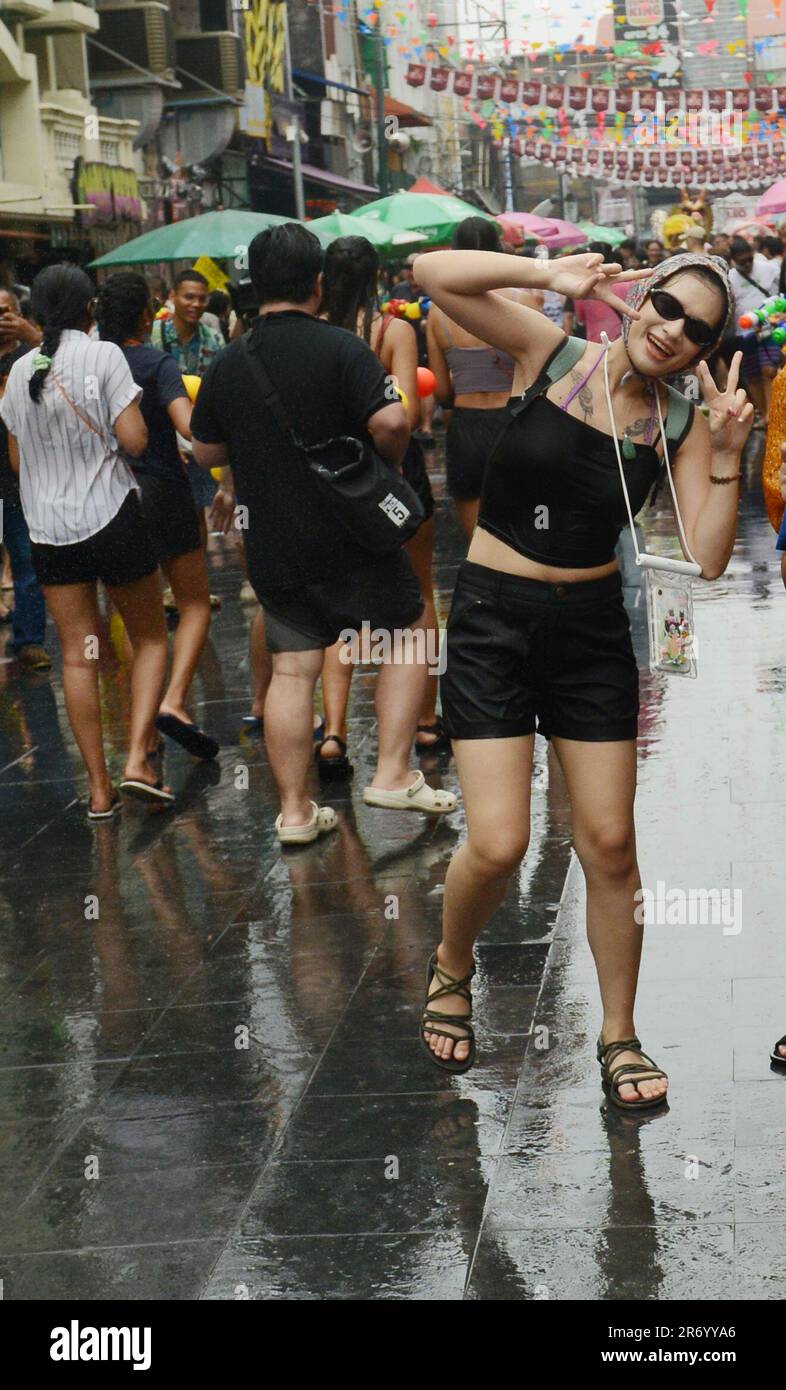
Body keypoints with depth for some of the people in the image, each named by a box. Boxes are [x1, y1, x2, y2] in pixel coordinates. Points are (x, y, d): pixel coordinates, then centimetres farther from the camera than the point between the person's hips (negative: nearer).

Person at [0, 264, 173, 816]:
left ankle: (100, 788, 7)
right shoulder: (104, 356, -8)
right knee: (151, 638, 11)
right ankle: (137, 759, -6)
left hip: (48, 525, 4)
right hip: (113, 517, -4)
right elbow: (134, 441, -13)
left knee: (78, 656, 7)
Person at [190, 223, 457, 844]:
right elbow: (391, 421, -25)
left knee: (292, 670, 9)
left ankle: (295, 810, 11)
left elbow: (206, 453, 12)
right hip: (350, 536, -4)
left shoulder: (227, 364, 3)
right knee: (410, 632, 14)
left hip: (270, 546, 4)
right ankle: (393, 774, 8)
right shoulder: (341, 348, -12)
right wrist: (387, 463, -5)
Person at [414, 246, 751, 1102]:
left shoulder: (682, 424, 0)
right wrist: (551, 277, -14)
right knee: (497, 845, -8)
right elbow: (435, 275, -15)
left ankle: (618, 1037, 24)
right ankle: (451, 969, 25)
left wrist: (727, 455, -16)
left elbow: (707, 560, -8)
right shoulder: (552, 355, -5)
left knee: (609, 843, 5)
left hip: (592, 628, 3)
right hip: (493, 619, -2)